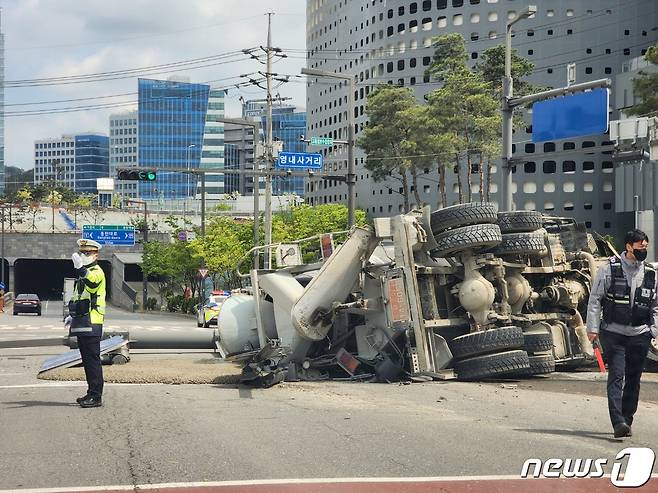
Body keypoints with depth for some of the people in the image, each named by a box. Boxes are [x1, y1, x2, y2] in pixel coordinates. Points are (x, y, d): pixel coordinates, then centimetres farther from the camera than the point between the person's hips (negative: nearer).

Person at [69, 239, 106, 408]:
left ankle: (96, 397, -10)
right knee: (87, 360, 14)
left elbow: (92, 283, -35)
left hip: (91, 324, -10)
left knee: (93, 359, -10)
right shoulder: (84, 273, 22)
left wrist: (80, 268, -49)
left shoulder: (96, 271, -10)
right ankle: (92, 393, 21)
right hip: (82, 324, 10)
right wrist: (73, 315, 25)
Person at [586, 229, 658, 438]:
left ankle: (627, 421, 18)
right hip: (613, 333, -4)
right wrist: (593, 327, -5)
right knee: (616, 377, -12)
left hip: (639, 335, 4)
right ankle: (618, 423, -18)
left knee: (633, 380, 8)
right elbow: (594, 299, 0)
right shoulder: (609, 269, -3)